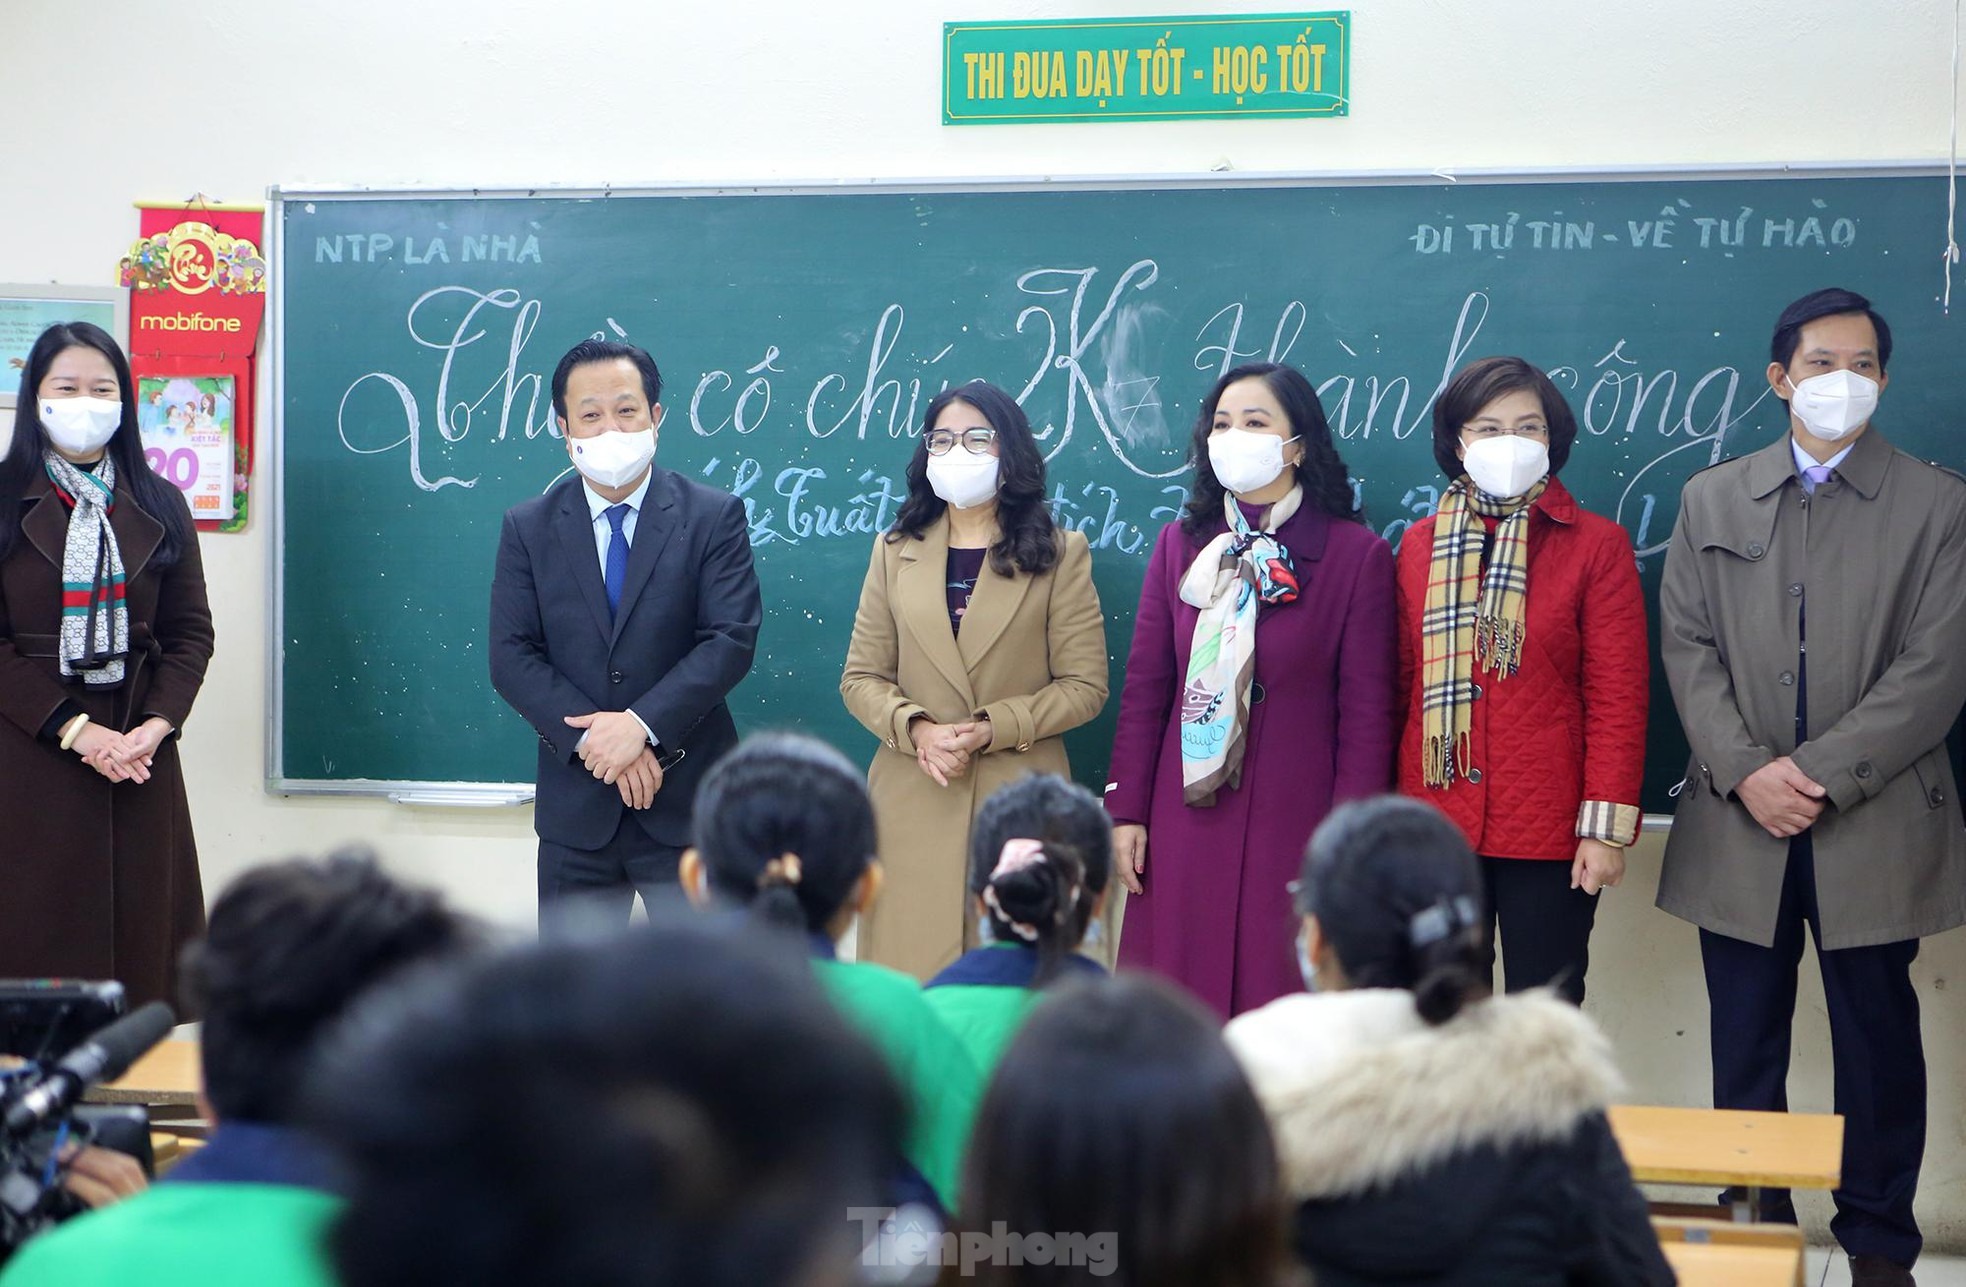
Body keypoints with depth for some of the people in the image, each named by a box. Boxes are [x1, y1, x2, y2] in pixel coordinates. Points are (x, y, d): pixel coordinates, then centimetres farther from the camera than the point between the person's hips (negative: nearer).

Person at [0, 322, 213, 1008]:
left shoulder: (158, 506, 11)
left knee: (141, 929, 2)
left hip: (140, 747, 3)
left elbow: (191, 631, 8)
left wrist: (158, 723, -8)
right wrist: (75, 730, -13)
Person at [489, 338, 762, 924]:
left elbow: (731, 640, -10)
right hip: (575, 809, 2)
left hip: (688, 804, -2)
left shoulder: (714, 516, -1)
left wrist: (642, 725, -20)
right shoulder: (528, 527, 4)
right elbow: (512, 657, -2)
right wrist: (595, 741, -15)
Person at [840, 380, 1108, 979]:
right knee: (909, 971, 0)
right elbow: (861, 676, 9)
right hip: (911, 801, 2)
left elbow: (1084, 686, 0)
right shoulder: (896, 551, 12)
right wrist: (917, 728, -10)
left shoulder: (1059, 554, 5)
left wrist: (993, 728, -12)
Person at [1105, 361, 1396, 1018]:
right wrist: (1126, 810, 4)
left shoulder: (1357, 555, -2)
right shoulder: (1180, 545, 9)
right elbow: (1144, 687, 9)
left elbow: (1366, 712, -3)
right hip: (1185, 818, 3)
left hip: (1294, 817, -3)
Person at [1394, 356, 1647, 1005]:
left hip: (1548, 830, -3)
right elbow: (1400, 682, 11)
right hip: (1435, 823, 3)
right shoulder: (1420, 544, 8)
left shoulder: (1596, 545, -2)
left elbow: (1619, 696, -5)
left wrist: (1607, 826, -10)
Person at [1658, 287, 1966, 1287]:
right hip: (1739, 822, 2)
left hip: (1875, 825, -2)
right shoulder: (1710, 500, 10)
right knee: (1745, 1044, 8)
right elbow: (1686, 647, 3)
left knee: (1877, 1040, 6)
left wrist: (1820, 773, -13)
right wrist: (1746, 773, -10)